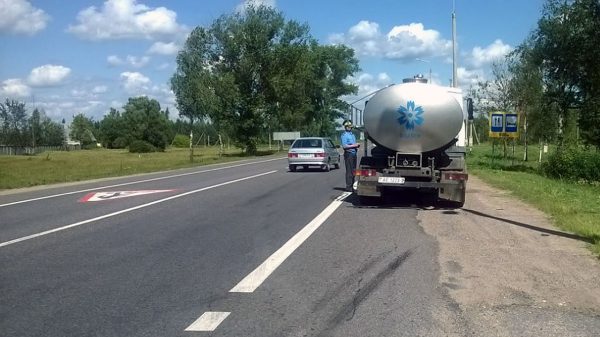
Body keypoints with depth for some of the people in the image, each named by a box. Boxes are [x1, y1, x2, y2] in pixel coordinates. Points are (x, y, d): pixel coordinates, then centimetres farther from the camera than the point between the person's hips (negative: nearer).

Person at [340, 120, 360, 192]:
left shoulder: (352, 134, 20)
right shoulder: (344, 135, -7)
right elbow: (344, 146, -17)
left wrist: (357, 145, 6)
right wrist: (354, 145, -16)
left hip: (354, 154, 9)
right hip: (348, 154, -8)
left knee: (353, 171, 10)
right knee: (349, 171, -9)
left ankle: (351, 185, 17)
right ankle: (348, 187, -7)